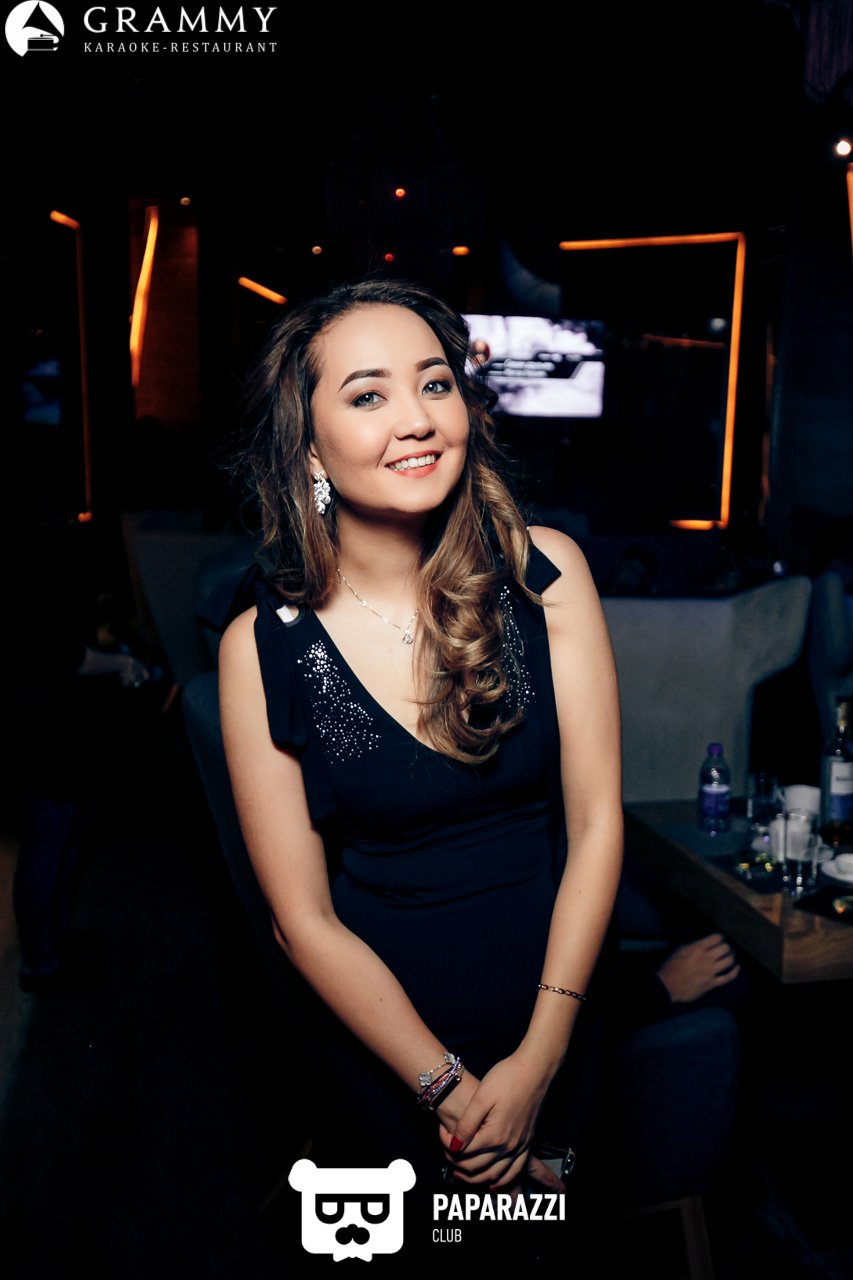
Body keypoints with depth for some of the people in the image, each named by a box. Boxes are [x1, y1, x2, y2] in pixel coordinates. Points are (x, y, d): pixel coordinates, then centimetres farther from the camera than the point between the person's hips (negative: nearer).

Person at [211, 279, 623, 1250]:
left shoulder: (546, 571, -13)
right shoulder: (263, 644, -17)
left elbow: (596, 822, -11)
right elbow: (305, 918, -12)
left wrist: (537, 1062, -13)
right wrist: (450, 1088, -13)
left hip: (557, 1018, 2)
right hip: (379, 1043, -1)